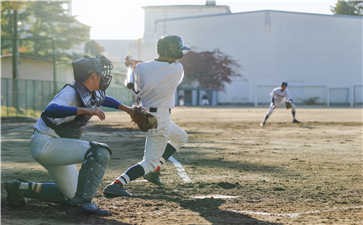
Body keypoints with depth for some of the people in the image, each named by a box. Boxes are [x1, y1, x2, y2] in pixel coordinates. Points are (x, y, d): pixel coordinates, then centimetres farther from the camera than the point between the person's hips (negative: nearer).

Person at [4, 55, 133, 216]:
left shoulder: (93, 94, 6)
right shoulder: (71, 93, -20)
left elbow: (104, 98, 32)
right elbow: (50, 111, -41)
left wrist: (125, 108, 32)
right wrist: (85, 110, -48)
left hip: (53, 148, 10)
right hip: (45, 144, -10)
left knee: (71, 194, 19)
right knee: (99, 152, -24)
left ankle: (20, 188, 19)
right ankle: (81, 202, -25)